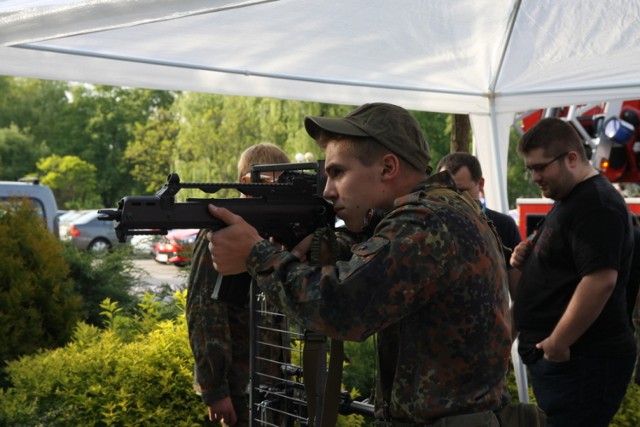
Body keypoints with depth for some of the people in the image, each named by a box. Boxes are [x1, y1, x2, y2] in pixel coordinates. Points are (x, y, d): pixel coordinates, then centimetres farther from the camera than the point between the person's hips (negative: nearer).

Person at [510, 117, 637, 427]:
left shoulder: (595, 205, -17)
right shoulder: (570, 200, 17)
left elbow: (600, 280, -27)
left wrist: (558, 343, -23)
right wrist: (529, 257, 6)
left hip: (581, 361, -10)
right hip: (556, 357, 10)